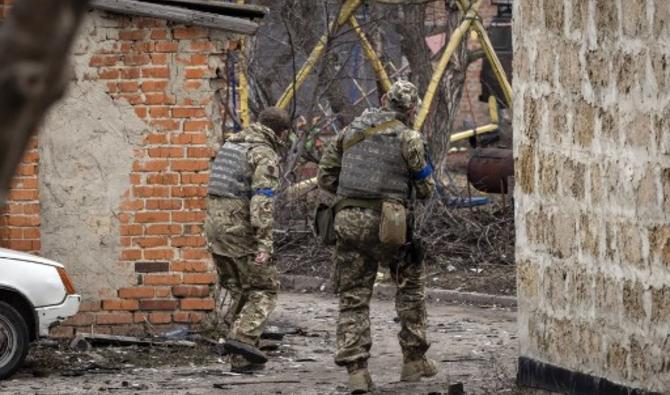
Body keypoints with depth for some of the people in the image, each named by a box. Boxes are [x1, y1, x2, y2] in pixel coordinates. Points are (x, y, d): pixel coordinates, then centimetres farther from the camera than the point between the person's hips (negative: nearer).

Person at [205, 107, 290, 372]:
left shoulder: (230, 144, 16)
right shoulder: (265, 155, -10)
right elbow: (262, 203, -20)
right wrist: (264, 243, -24)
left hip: (215, 228, 8)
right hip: (241, 230, -8)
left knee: (239, 293, 14)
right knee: (264, 288, 1)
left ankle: (240, 357, 10)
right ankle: (243, 337, -18)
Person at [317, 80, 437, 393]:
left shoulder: (351, 131, 11)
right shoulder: (407, 138, -2)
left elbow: (325, 177, 12)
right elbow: (425, 189, 1)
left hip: (348, 221, 3)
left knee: (353, 297, 6)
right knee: (410, 286, 17)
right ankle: (414, 360, 19)